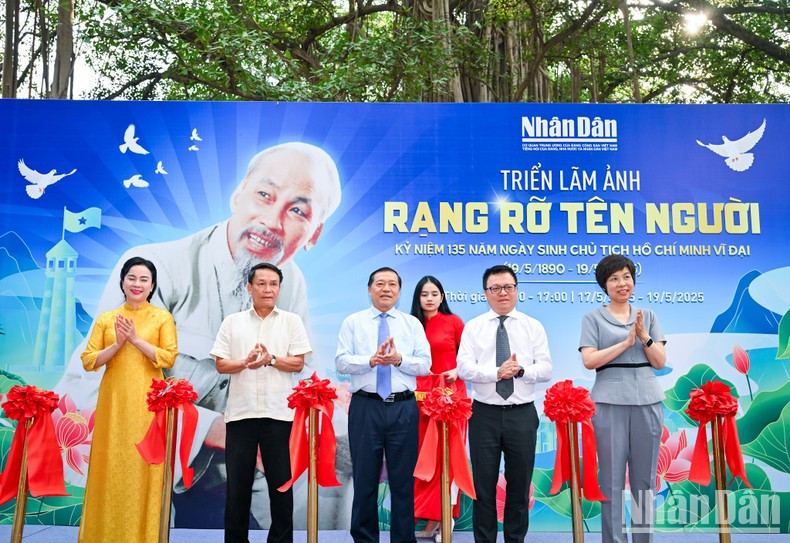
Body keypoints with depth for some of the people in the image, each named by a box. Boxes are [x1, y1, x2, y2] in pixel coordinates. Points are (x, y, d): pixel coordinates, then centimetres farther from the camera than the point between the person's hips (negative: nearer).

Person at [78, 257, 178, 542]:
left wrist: (136, 339, -13)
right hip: (113, 400, 3)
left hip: (146, 401, -2)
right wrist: (117, 344, -10)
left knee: (143, 464, -1)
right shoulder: (105, 318, 10)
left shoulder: (162, 317, 4)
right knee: (110, 464, 4)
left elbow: (169, 358, -6)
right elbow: (88, 360, 4)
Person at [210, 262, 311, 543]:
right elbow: (220, 364, 4)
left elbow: (298, 364, 1)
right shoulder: (232, 321, 9)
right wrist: (246, 363, -13)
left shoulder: (292, 321, 7)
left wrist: (271, 359, -15)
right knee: (238, 481, 6)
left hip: (278, 412, -1)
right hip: (240, 412, 1)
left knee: (281, 481, 5)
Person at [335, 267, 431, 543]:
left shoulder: (412, 324, 9)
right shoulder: (353, 322, 6)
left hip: (404, 408, 1)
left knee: (403, 480, 8)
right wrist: (371, 360, -21)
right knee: (365, 479, 7)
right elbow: (341, 362, -5)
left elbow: (425, 365, 0)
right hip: (365, 408, -1)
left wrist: (399, 360, -18)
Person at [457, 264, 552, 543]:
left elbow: (545, 370, -1)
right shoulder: (473, 327, 4)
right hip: (485, 414, -1)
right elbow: (464, 367, -7)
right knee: (484, 486, 6)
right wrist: (497, 372, -22)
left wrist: (521, 370, -20)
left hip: (522, 415, 1)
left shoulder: (534, 327, 6)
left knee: (520, 485, 10)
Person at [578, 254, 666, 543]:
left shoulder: (648, 316, 14)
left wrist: (644, 336, -7)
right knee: (612, 478, 0)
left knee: (645, 478, 8)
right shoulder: (593, 318, 5)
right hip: (610, 402, -3)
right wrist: (627, 341, -12)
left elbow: (660, 362, 9)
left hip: (647, 401, 3)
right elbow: (589, 360, -7)